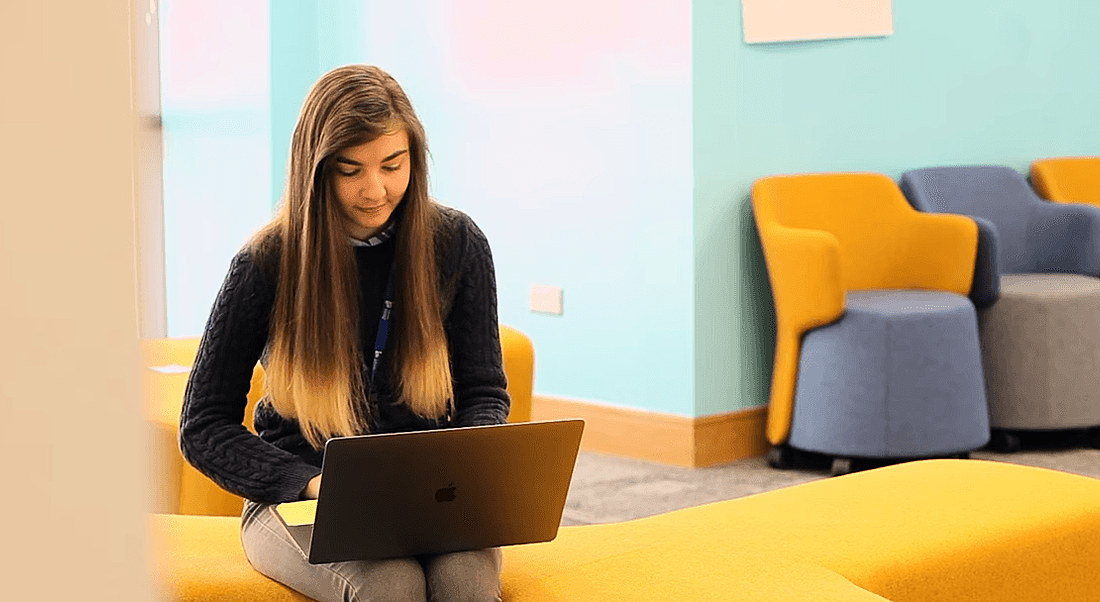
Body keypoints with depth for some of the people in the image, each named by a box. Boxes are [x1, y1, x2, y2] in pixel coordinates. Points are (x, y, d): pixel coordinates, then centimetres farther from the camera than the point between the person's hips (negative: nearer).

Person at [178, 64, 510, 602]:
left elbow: (483, 393, 10)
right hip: (299, 502, -1)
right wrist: (315, 483, -18)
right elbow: (203, 428, -3)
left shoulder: (456, 243, 0)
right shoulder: (267, 264, -7)